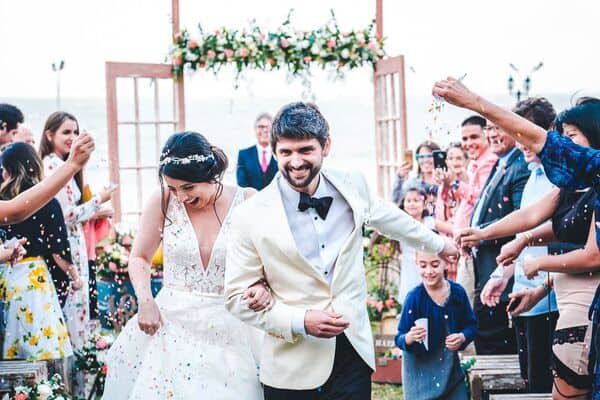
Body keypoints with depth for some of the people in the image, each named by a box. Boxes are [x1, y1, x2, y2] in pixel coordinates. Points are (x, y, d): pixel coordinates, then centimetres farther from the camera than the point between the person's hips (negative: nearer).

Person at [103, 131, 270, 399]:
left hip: (227, 329, -1)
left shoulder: (247, 202, -8)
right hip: (171, 322, 1)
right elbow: (139, 257, 7)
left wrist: (262, 287, -25)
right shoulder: (163, 201, -4)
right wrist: (145, 301, -8)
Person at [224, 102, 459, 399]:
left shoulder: (353, 186, 1)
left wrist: (437, 244, 36)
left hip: (354, 355, 3)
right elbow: (238, 298, -5)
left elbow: (386, 216, 22)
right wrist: (300, 321, -17)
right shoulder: (251, 217, -10)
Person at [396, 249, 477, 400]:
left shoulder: (458, 292, -6)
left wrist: (462, 337, -14)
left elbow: (471, 325, 7)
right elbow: (400, 338, -14)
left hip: (450, 367, 4)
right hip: (421, 371, -4)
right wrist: (409, 337, -36)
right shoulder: (414, 297, -15)